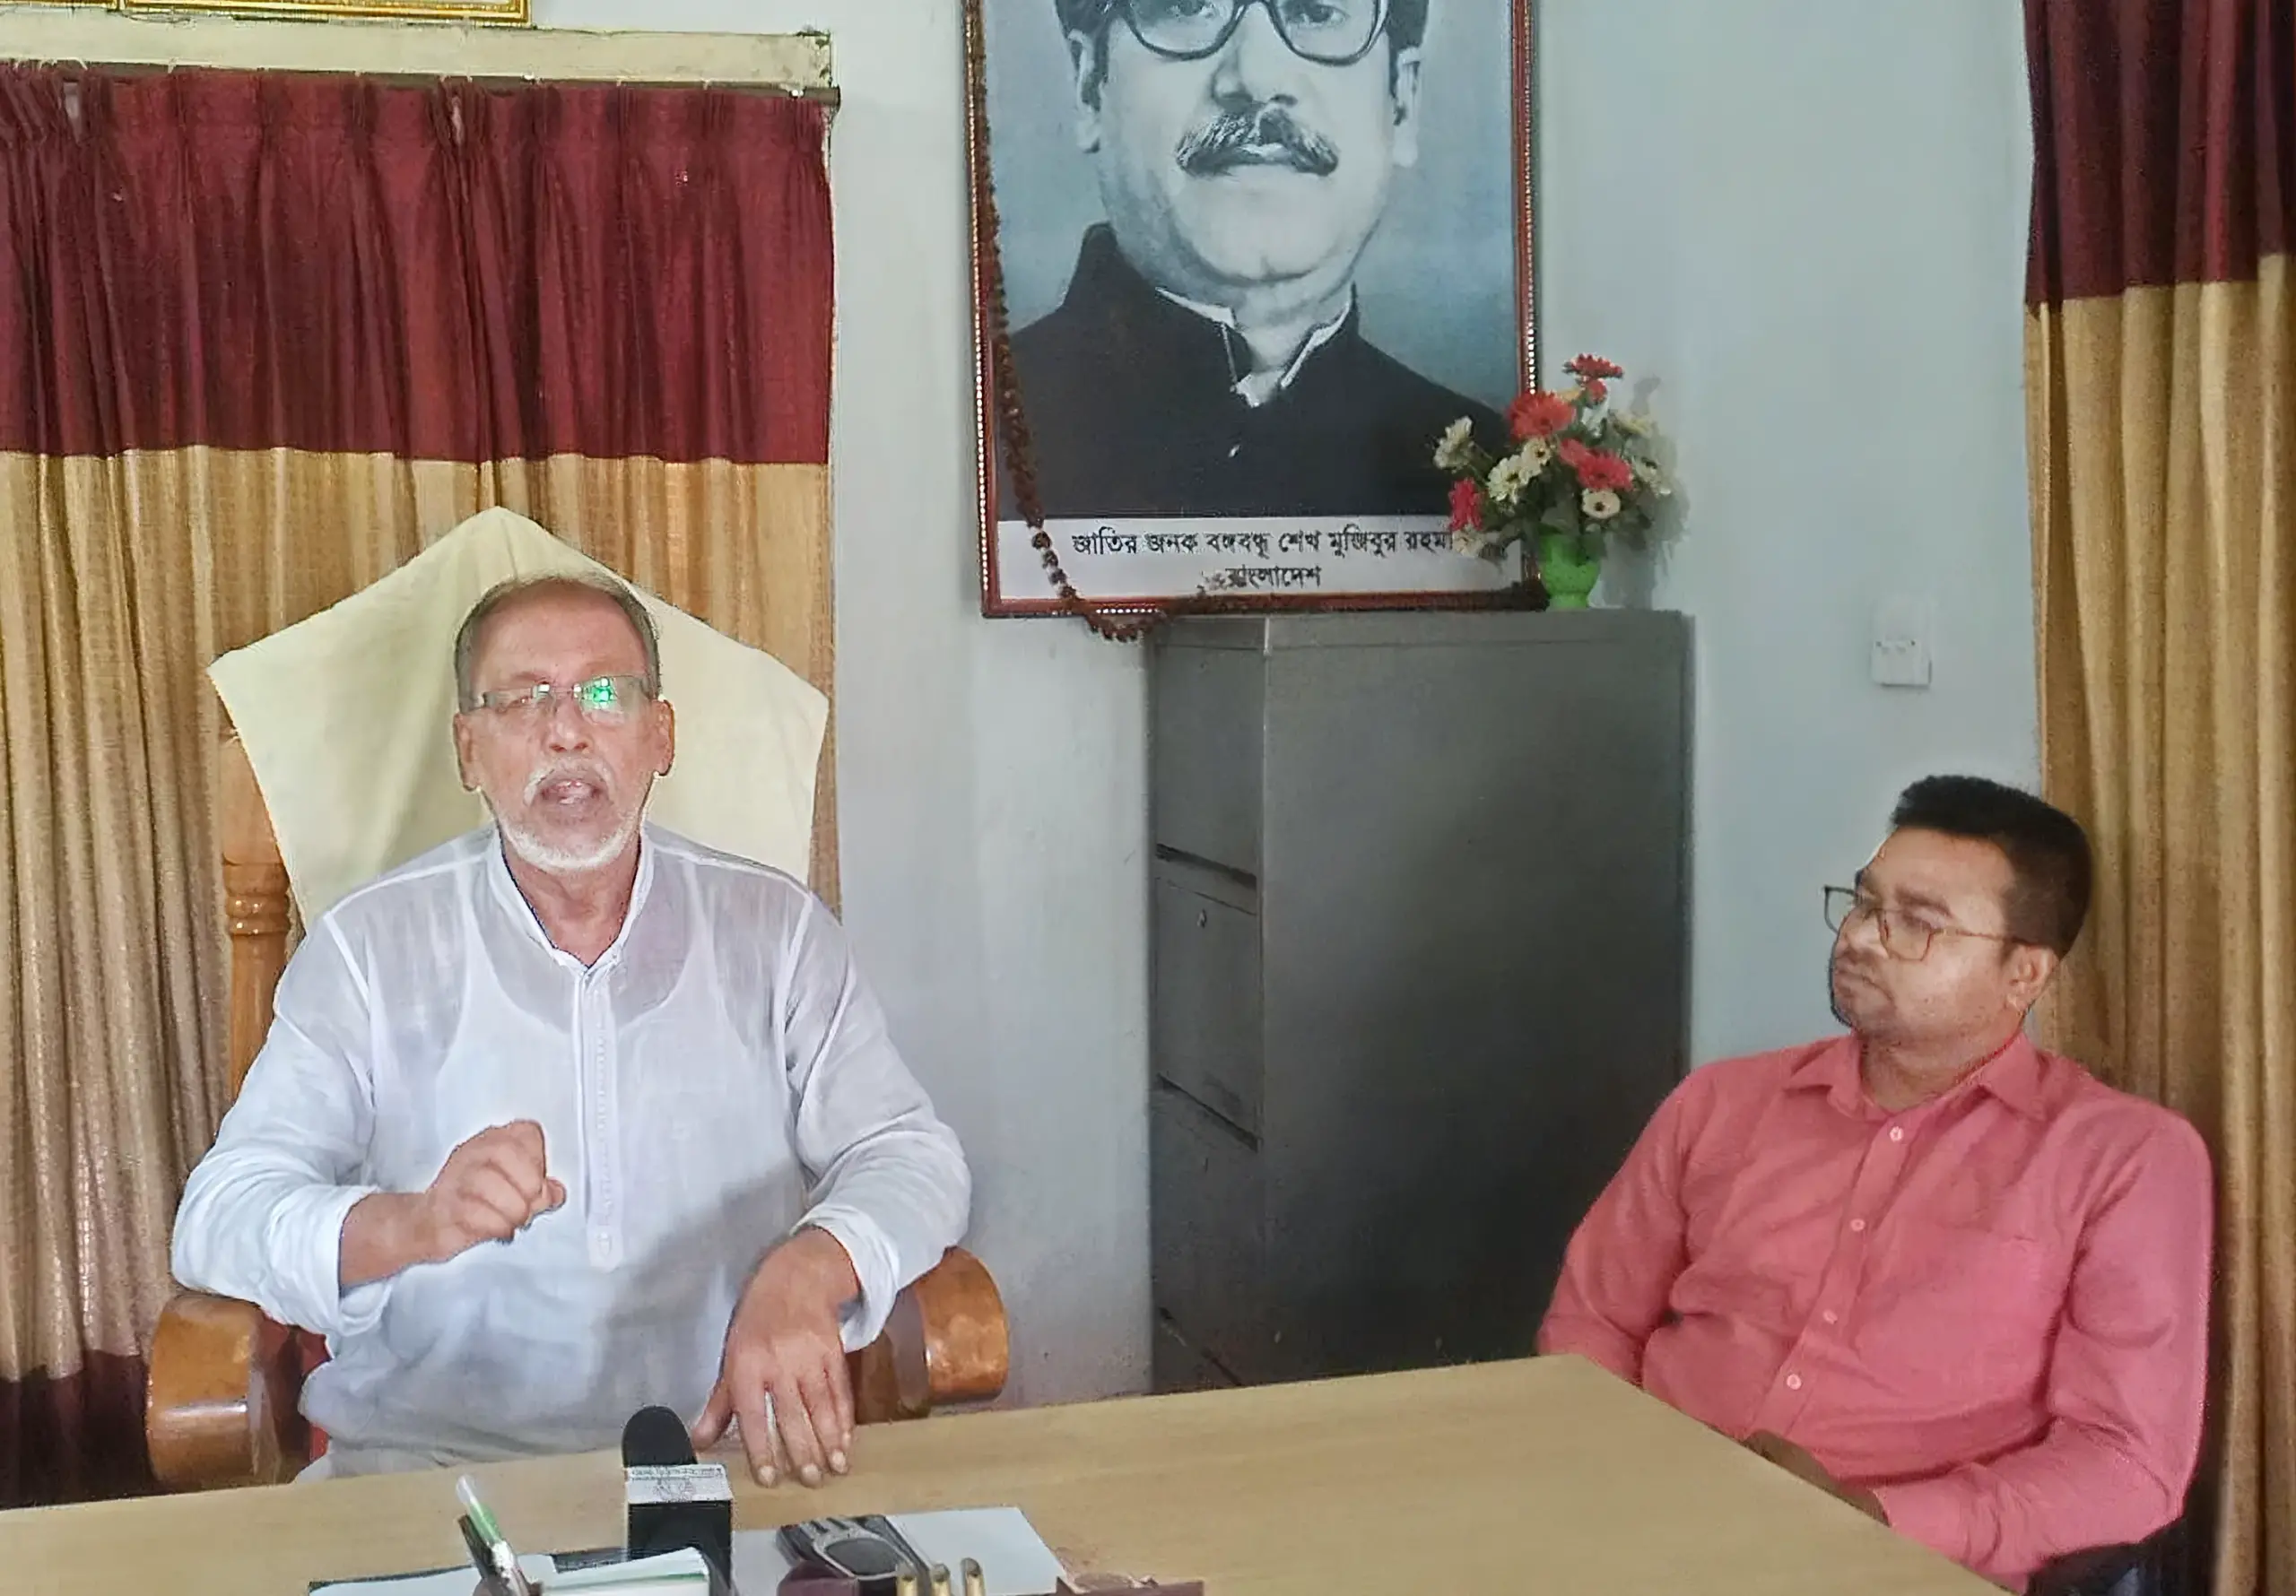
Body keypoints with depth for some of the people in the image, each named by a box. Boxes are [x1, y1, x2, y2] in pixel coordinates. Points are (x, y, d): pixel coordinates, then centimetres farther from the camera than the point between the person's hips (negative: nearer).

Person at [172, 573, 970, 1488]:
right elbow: (220, 1217, 0)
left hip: (726, 1452, 1)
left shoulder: (773, 929, 8)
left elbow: (907, 1154, 5)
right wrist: (411, 1224, -23)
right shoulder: (370, 947, 5)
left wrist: (805, 1273, -19)